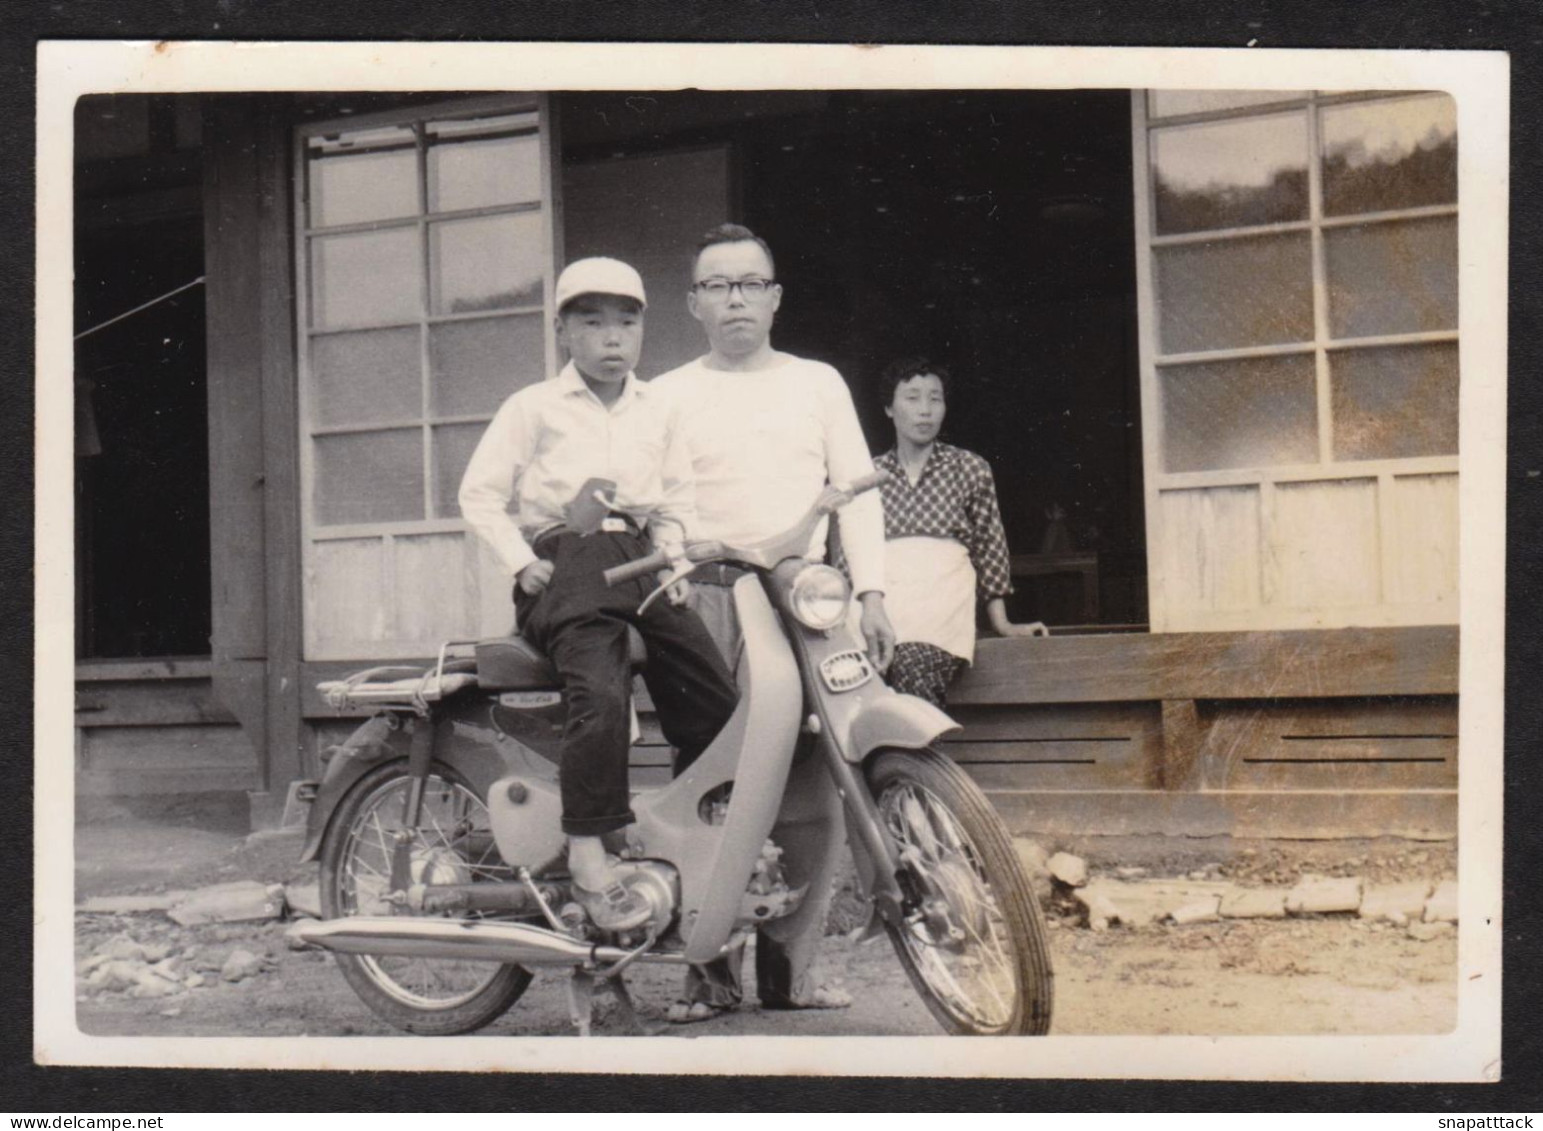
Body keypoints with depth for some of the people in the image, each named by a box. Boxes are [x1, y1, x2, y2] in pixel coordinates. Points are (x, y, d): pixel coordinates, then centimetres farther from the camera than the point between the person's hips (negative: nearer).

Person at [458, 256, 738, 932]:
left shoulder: (654, 411, 18)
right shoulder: (534, 408, 5)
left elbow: (676, 496, 27)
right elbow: (480, 493, 3)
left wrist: (671, 555, 9)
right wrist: (521, 564, -8)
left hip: (639, 560, 5)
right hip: (564, 561, -5)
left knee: (716, 699, -5)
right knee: (603, 694, -30)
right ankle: (587, 856, -27)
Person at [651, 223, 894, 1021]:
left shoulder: (817, 383, 19)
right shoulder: (667, 396, 16)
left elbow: (856, 490, 13)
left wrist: (870, 591, 2)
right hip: (706, 600, -1)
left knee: (814, 788, -6)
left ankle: (791, 964, 1)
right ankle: (709, 967, -1)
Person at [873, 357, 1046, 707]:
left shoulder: (970, 469, 16)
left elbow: (988, 547, 18)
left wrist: (1001, 623, 15)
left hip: (941, 599, -1)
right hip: (878, 597, 1)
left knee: (912, 666, -36)